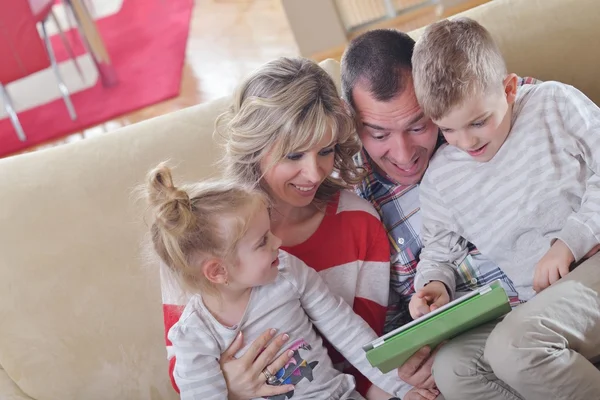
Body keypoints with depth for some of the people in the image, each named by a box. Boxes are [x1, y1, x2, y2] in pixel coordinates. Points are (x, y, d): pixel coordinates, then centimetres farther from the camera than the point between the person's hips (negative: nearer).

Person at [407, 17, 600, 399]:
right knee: (451, 369, -23)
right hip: (539, 305, 5)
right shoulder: (440, 177, 9)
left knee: (512, 347, -31)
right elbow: (439, 252, 19)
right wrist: (434, 284, -3)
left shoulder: (555, 103, 1)